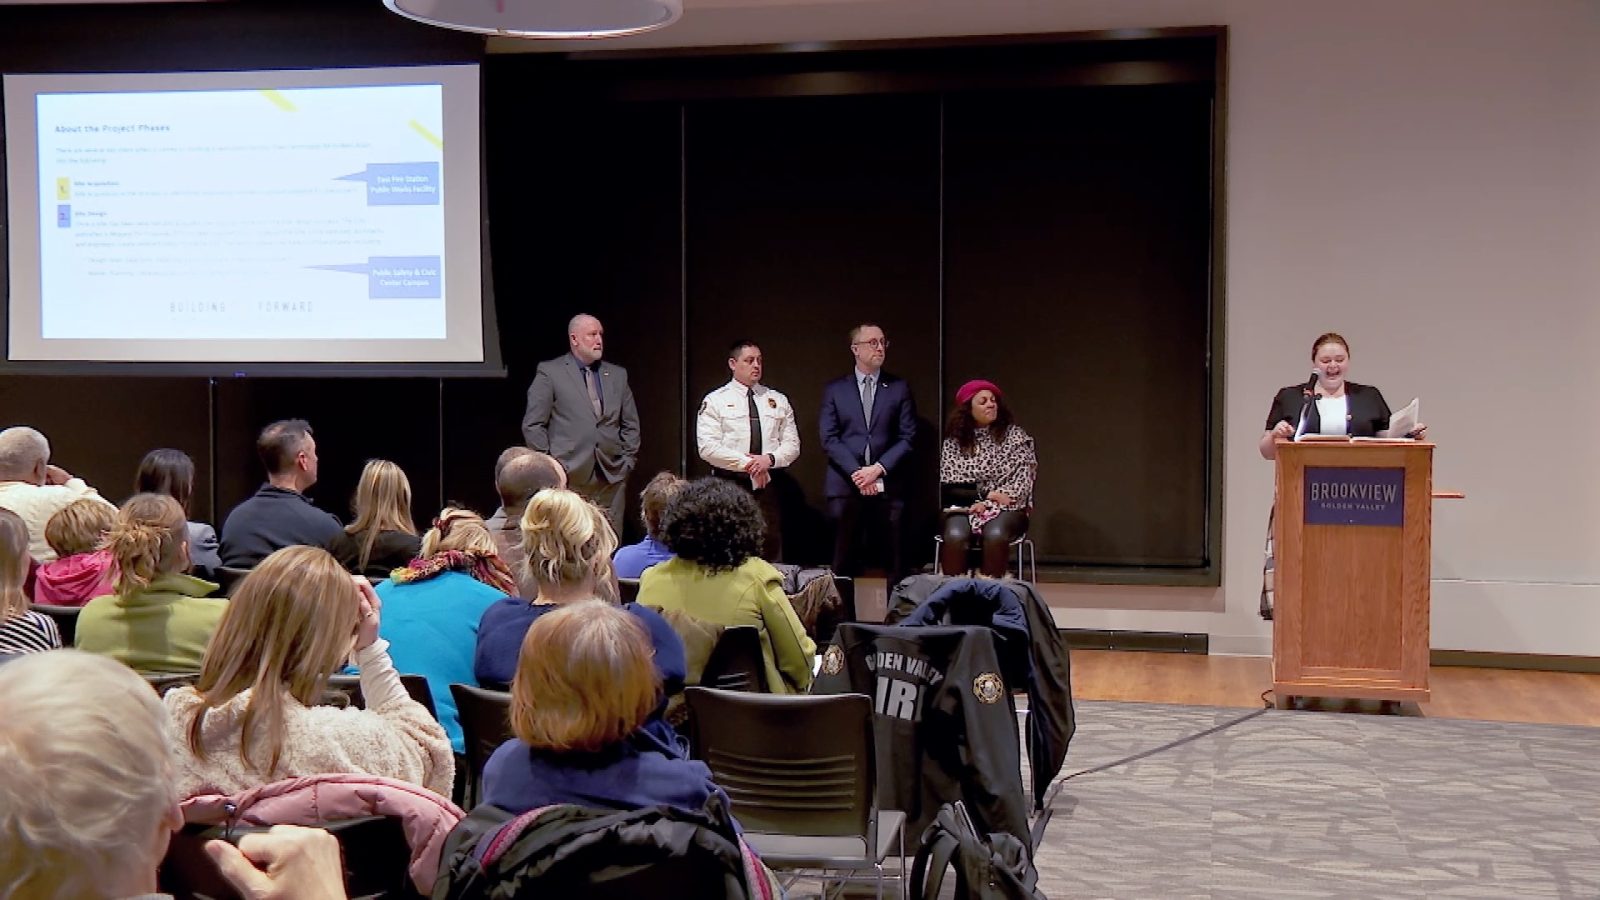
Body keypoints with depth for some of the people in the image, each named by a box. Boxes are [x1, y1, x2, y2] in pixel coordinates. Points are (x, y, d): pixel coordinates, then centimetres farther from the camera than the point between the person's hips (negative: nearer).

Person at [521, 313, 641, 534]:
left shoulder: (617, 375, 16)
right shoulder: (549, 372, 2)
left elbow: (631, 424, 20)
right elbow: (532, 425, 0)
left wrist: (627, 461, 9)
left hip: (612, 476, 4)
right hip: (568, 476, -4)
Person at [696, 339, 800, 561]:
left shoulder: (778, 401, 12)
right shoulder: (715, 401, 1)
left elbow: (792, 444, 7)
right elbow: (708, 447, -9)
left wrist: (770, 459, -13)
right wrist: (746, 463, -16)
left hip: (768, 484, 3)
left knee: (771, 550, 3)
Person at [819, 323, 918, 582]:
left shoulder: (899, 388, 11)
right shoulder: (835, 390, 10)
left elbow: (907, 438, 5)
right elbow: (829, 438, 3)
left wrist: (879, 469, -8)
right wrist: (856, 472, -10)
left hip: (888, 486, 0)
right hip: (845, 485, 0)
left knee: (893, 564, -3)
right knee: (844, 563, 0)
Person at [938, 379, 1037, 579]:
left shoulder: (1015, 435, 7)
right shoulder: (953, 441, 9)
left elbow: (1024, 474, 0)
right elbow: (948, 481, 2)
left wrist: (1006, 496, -16)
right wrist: (975, 503, -13)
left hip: (1005, 509, -1)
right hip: (965, 507, 1)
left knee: (995, 535, -35)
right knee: (954, 536, -33)